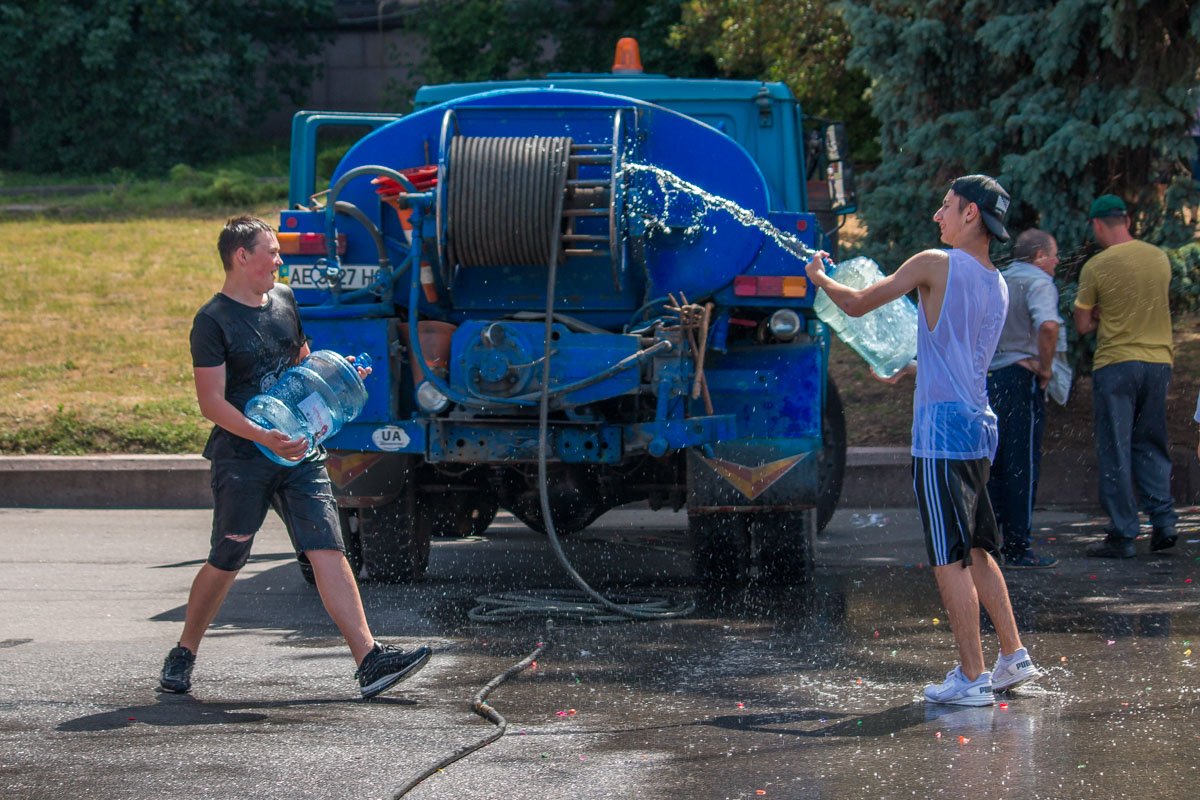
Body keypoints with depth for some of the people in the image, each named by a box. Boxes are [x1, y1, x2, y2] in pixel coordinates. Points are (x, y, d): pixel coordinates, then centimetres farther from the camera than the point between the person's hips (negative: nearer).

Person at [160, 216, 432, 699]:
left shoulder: (283, 300, 12)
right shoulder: (213, 322, -10)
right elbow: (211, 402, -15)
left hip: (299, 453, 5)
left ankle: (369, 661, -14)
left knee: (328, 552, -6)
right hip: (241, 460, -5)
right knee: (225, 565, 5)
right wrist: (264, 438, -26)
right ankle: (183, 656, 26)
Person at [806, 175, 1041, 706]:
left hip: (942, 427, -8)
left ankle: (971, 678, -7)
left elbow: (856, 305, -3)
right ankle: (1014, 658, 19)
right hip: (979, 424, 8)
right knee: (977, 551, 18)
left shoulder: (937, 264, -8)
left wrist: (820, 278, 15)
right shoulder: (997, 285, 15)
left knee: (951, 558, -6)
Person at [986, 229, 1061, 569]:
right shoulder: (1038, 283, -7)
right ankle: (1018, 548, -3)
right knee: (1023, 465, -3)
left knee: (995, 463, 14)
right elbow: (1047, 325, -26)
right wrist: (1046, 368, -14)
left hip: (988, 379, 7)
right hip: (1021, 378, -7)